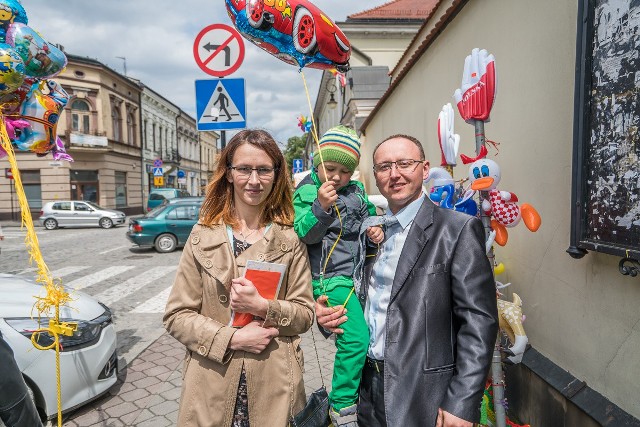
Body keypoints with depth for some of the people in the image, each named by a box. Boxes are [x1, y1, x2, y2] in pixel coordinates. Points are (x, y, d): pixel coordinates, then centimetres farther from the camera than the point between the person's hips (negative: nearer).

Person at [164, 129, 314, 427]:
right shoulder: (203, 236, -2)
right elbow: (176, 316, -2)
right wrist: (232, 338, -15)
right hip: (212, 387, 0)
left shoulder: (290, 239, -3)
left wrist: (263, 307, -19)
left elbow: (304, 314, -1)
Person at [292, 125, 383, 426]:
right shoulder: (306, 193, -4)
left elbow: (369, 218, 25)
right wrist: (321, 207, -30)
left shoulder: (357, 191, 12)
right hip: (331, 277, -7)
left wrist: (376, 230, 4)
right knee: (356, 338, -18)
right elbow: (303, 234, -16)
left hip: (361, 274, 7)